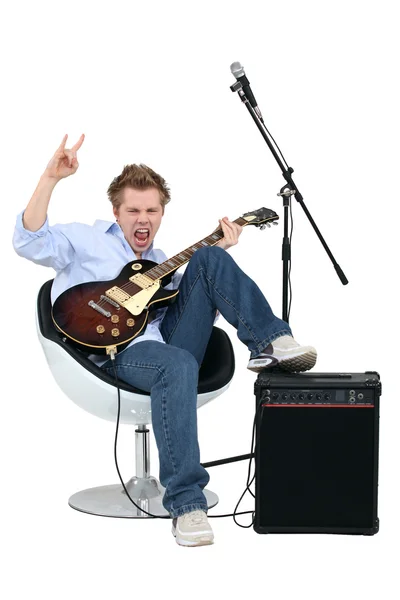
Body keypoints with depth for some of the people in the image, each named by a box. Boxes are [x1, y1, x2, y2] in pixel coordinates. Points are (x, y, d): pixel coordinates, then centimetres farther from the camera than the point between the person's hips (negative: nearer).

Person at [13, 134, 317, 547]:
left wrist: (220, 252, 13)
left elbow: (203, 307, 21)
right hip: (120, 351, -5)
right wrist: (51, 178, -13)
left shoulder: (161, 264, 32)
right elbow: (30, 242, -3)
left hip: (172, 337, 5)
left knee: (209, 257, -10)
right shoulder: (86, 241, 16)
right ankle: (185, 503, -40)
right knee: (178, 364, -41)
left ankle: (269, 343, -23)